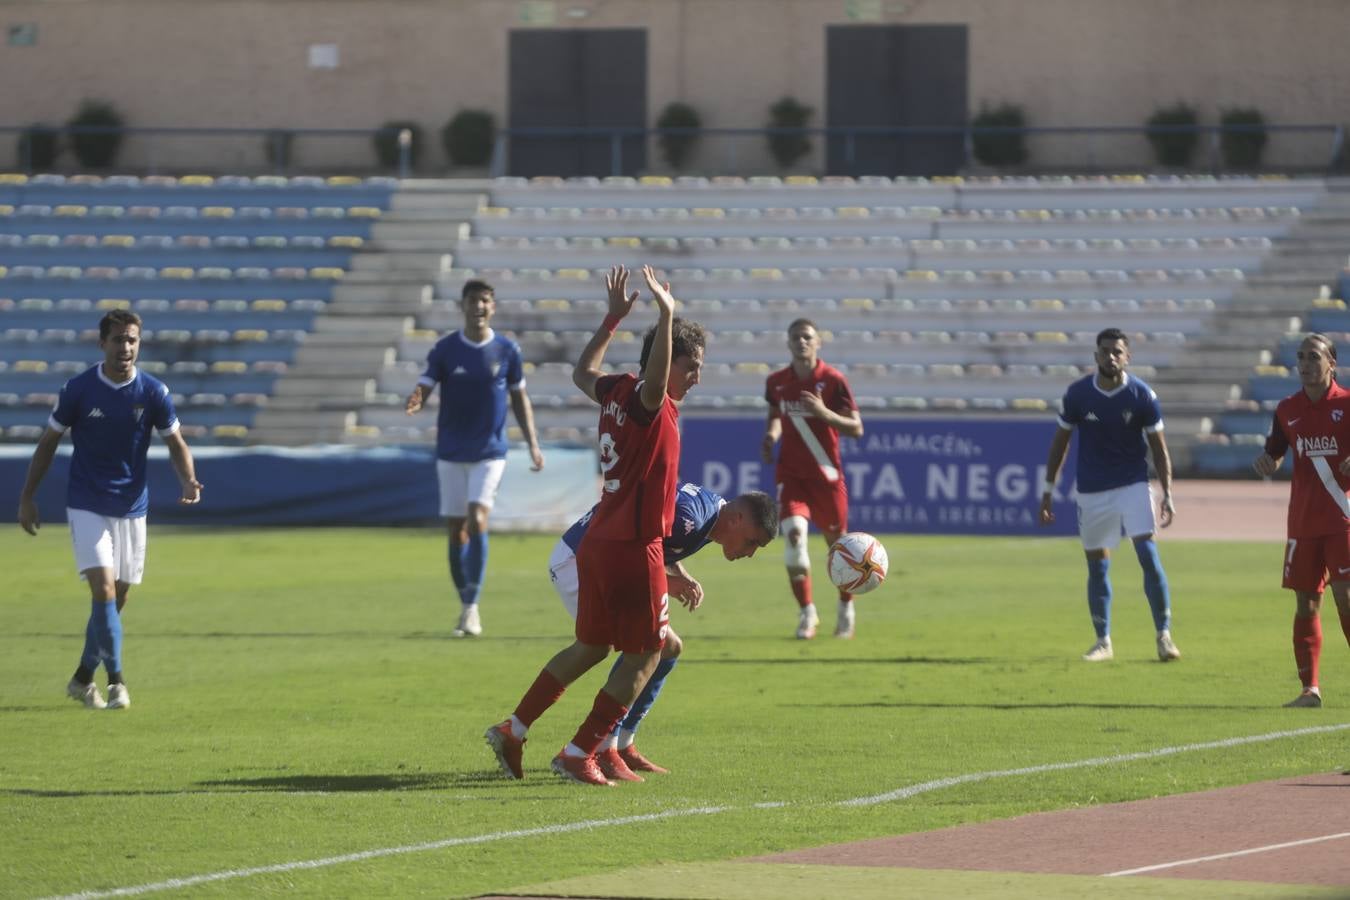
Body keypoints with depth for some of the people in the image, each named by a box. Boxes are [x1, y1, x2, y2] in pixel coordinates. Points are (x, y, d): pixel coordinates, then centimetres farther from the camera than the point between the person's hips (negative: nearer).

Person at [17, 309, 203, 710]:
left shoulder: (153, 392, -4)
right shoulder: (78, 389, -8)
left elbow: (175, 442, 6)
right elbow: (49, 441, 3)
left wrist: (188, 481, -14)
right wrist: (27, 497, 2)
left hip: (132, 508, 3)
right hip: (87, 507, -3)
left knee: (116, 598, 8)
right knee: (103, 589, -17)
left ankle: (83, 678, 24)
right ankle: (116, 680, -15)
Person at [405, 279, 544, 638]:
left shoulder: (507, 350, 0)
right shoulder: (445, 349, -1)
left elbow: (519, 397, 10)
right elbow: (423, 389, -6)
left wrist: (532, 443, 6)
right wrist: (414, 402, -31)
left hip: (490, 452, -1)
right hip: (451, 453, 1)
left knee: (477, 520, -18)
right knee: (456, 530, 4)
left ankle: (472, 608, -15)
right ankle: (466, 606, 19)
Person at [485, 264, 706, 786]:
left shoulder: (617, 392, 10)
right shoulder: (648, 402, -14)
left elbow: (582, 374, 32)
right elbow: (654, 379, -40)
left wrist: (614, 318, 36)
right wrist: (666, 316, -43)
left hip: (597, 545, 9)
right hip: (633, 548, -9)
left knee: (591, 647, 21)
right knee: (645, 653, 3)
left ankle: (514, 729, 20)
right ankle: (580, 754, 4)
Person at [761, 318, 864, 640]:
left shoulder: (833, 380, -9)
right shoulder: (776, 382, 2)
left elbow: (856, 428, -8)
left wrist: (824, 412, -25)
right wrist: (770, 435, -2)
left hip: (826, 474, -2)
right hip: (791, 474, 2)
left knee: (836, 542, 9)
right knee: (793, 532, -19)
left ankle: (846, 609, 33)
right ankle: (807, 613, -9)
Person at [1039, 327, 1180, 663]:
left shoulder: (1142, 396, -8)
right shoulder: (1077, 394, -6)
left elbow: (1158, 448, -1)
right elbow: (1060, 442, 5)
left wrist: (1167, 494, -7)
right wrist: (1048, 490, 4)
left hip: (1133, 484, -1)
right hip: (1091, 490, 2)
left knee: (1149, 556, -13)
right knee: (1096, 566, 5)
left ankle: (1164, 635, -5)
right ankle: (1103, 641, 17)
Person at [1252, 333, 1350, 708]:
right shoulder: (1287, 409, 9)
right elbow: (1274, 455, 19)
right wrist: (1266, 462, -4)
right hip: (1303, 520, 4)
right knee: (1305, 603, 4)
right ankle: (1310, 688, 10)